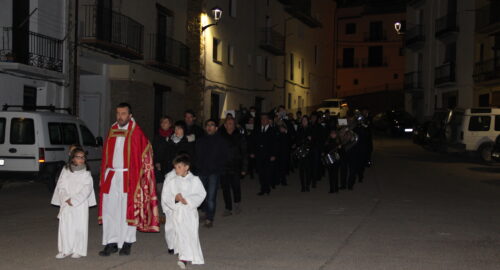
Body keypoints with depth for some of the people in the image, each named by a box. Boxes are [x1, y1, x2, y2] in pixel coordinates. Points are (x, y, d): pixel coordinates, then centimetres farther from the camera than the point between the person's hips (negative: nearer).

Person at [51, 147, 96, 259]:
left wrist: (74, 200, -13)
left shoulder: (86, 172, -1)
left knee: (80, 226, 0)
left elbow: (87, 189, -7)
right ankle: (65, 250, 15)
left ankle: (79, 250, 9)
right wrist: (66, 199, -12)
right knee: (65, 226, 4)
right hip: (66, 204, 2)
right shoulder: (65, 170, 4)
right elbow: (60, 185, 2)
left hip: (81, 204, -2)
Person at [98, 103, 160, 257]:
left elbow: (144, 153, -5)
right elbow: (106, 154, 15)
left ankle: (127, 243, 12)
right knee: (110, 210, 4)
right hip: (111, 176, 5)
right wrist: (104, 175, 8)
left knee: (127, 210, 2)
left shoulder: (136, 133, -4)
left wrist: (137, 177, -10)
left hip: (128, 177, -4)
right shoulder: (112, 131, 10)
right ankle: (111, 243, 10)